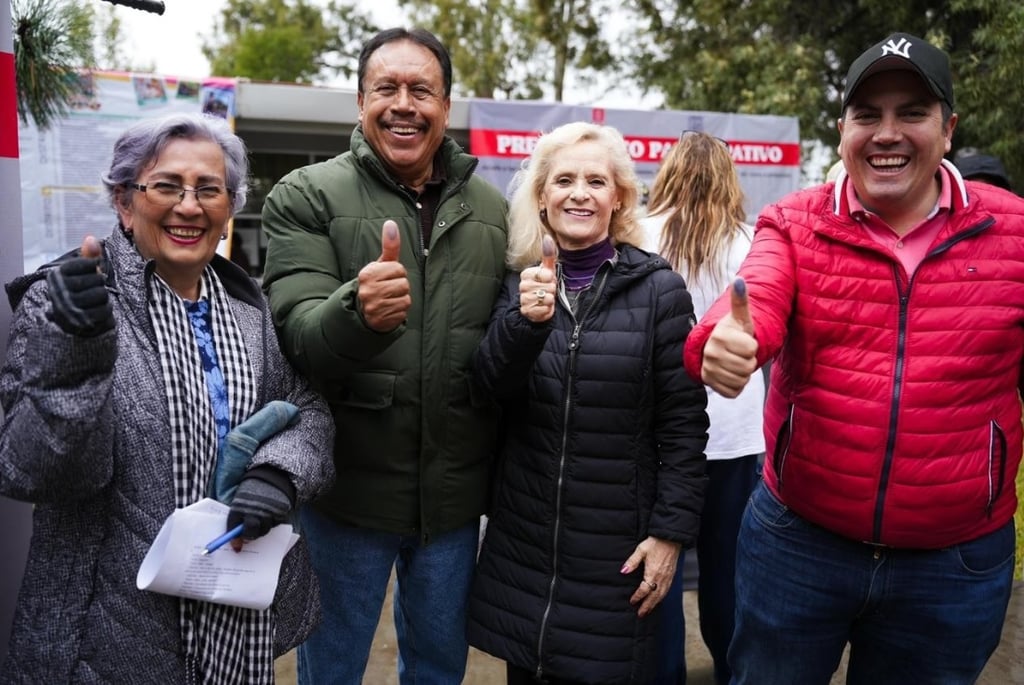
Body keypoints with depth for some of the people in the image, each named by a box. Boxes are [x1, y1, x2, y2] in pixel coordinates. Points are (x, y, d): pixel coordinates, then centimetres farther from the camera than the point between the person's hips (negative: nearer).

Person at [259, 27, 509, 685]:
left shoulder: (492, 208, 4)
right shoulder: (307, 196, -6)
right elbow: (297, 336, -20)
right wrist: (359, 311, -38)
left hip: (456, 492, 3)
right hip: (349, 487, -3)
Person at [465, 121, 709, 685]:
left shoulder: (657, 288, -8)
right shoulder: (519, 282, 2)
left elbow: (682, 421, -7)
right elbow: (488, 388, -9)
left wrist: (671, 530, -9)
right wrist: (526, 321, -26)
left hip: (616, 546, -3)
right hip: (522, 540, 3)